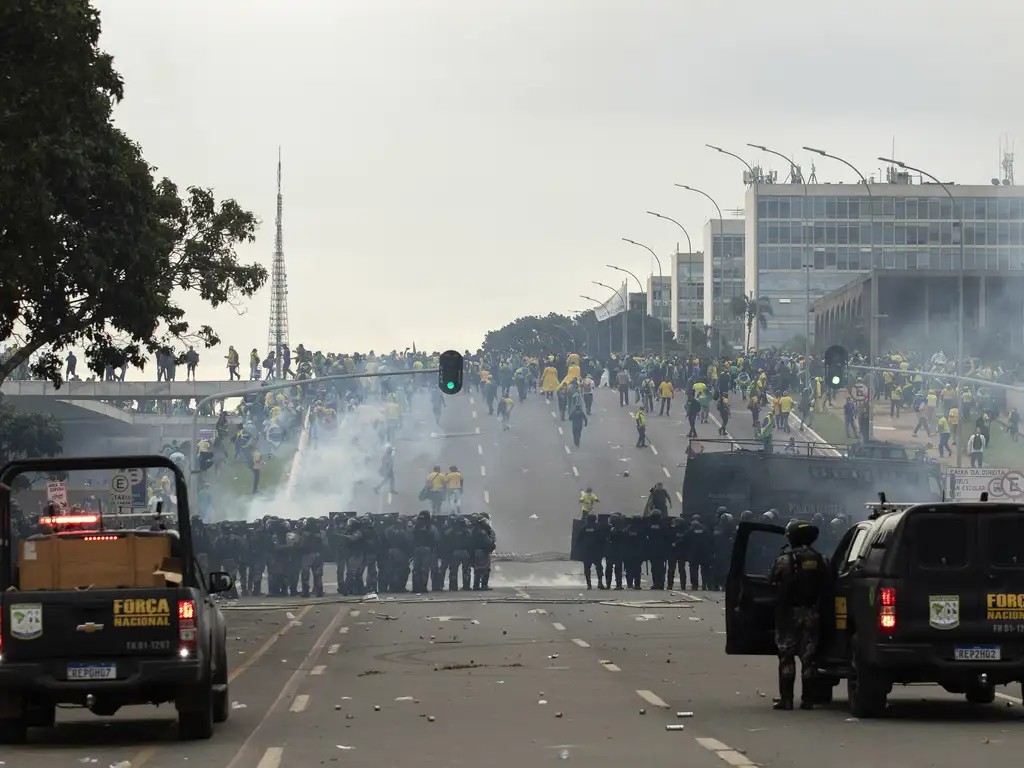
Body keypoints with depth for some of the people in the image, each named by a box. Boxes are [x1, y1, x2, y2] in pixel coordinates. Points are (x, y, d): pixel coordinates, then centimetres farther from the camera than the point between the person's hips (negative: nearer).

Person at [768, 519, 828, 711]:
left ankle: (786, 698, -2)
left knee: (786, 656, 2)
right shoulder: (818, 559, 4)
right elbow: (824, 585, 8)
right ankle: (807, 699, 6)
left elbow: (772, 580, -5)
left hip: (788, 613, -4)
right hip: (812, 613, 4)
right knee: (808, 657, 8)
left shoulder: (784, 559, -9)